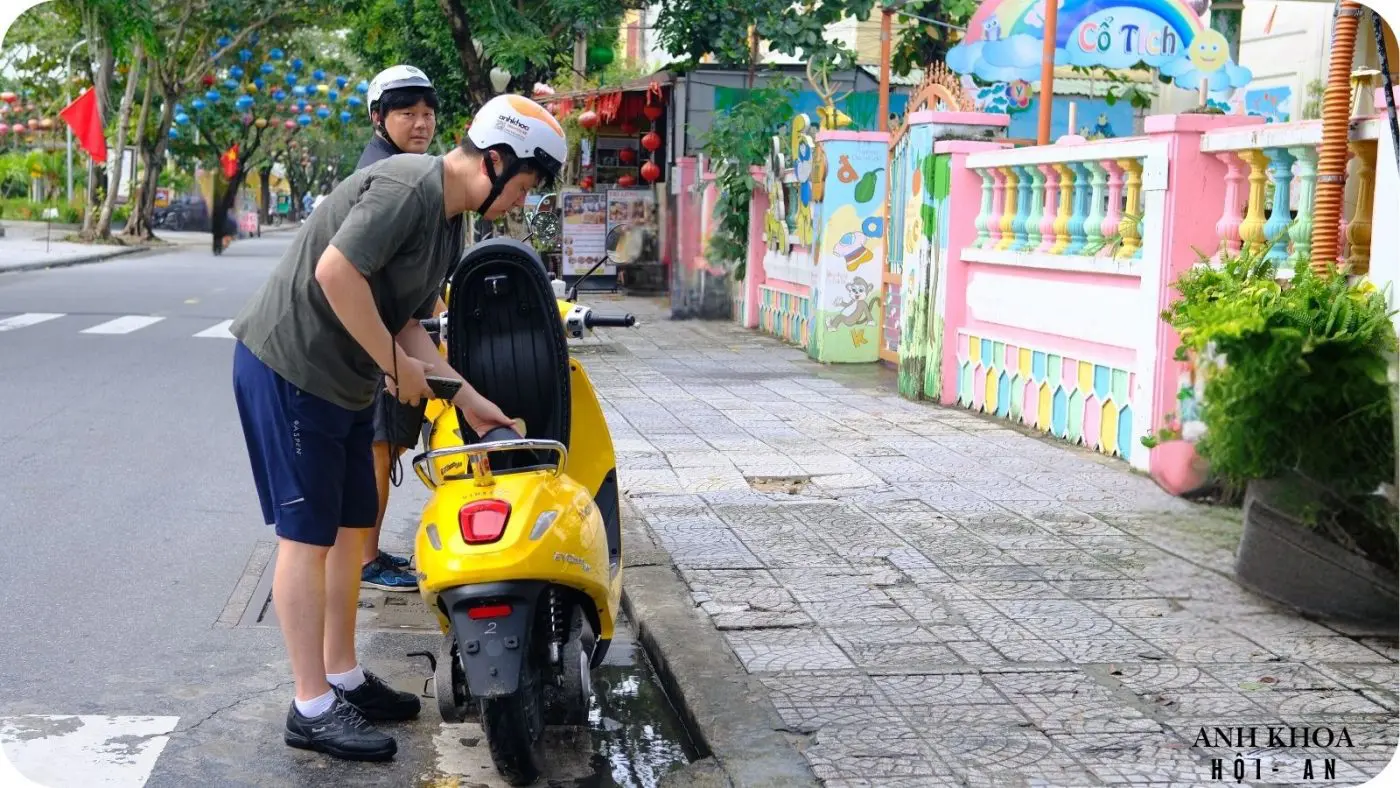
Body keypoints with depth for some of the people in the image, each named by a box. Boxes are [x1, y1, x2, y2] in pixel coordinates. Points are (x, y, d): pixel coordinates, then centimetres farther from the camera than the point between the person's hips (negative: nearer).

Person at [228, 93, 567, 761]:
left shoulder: (448, 225, 11)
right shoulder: (406, 186, -20)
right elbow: (335, 272, -30)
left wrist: (467, 398, 5)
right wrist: (397, 365, -20)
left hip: (343, 384, 10)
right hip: (288, 370, -10)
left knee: (349, 531, 14)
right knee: (307, 536, -4)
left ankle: (344, 678, 27)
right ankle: (312, 710, 5)